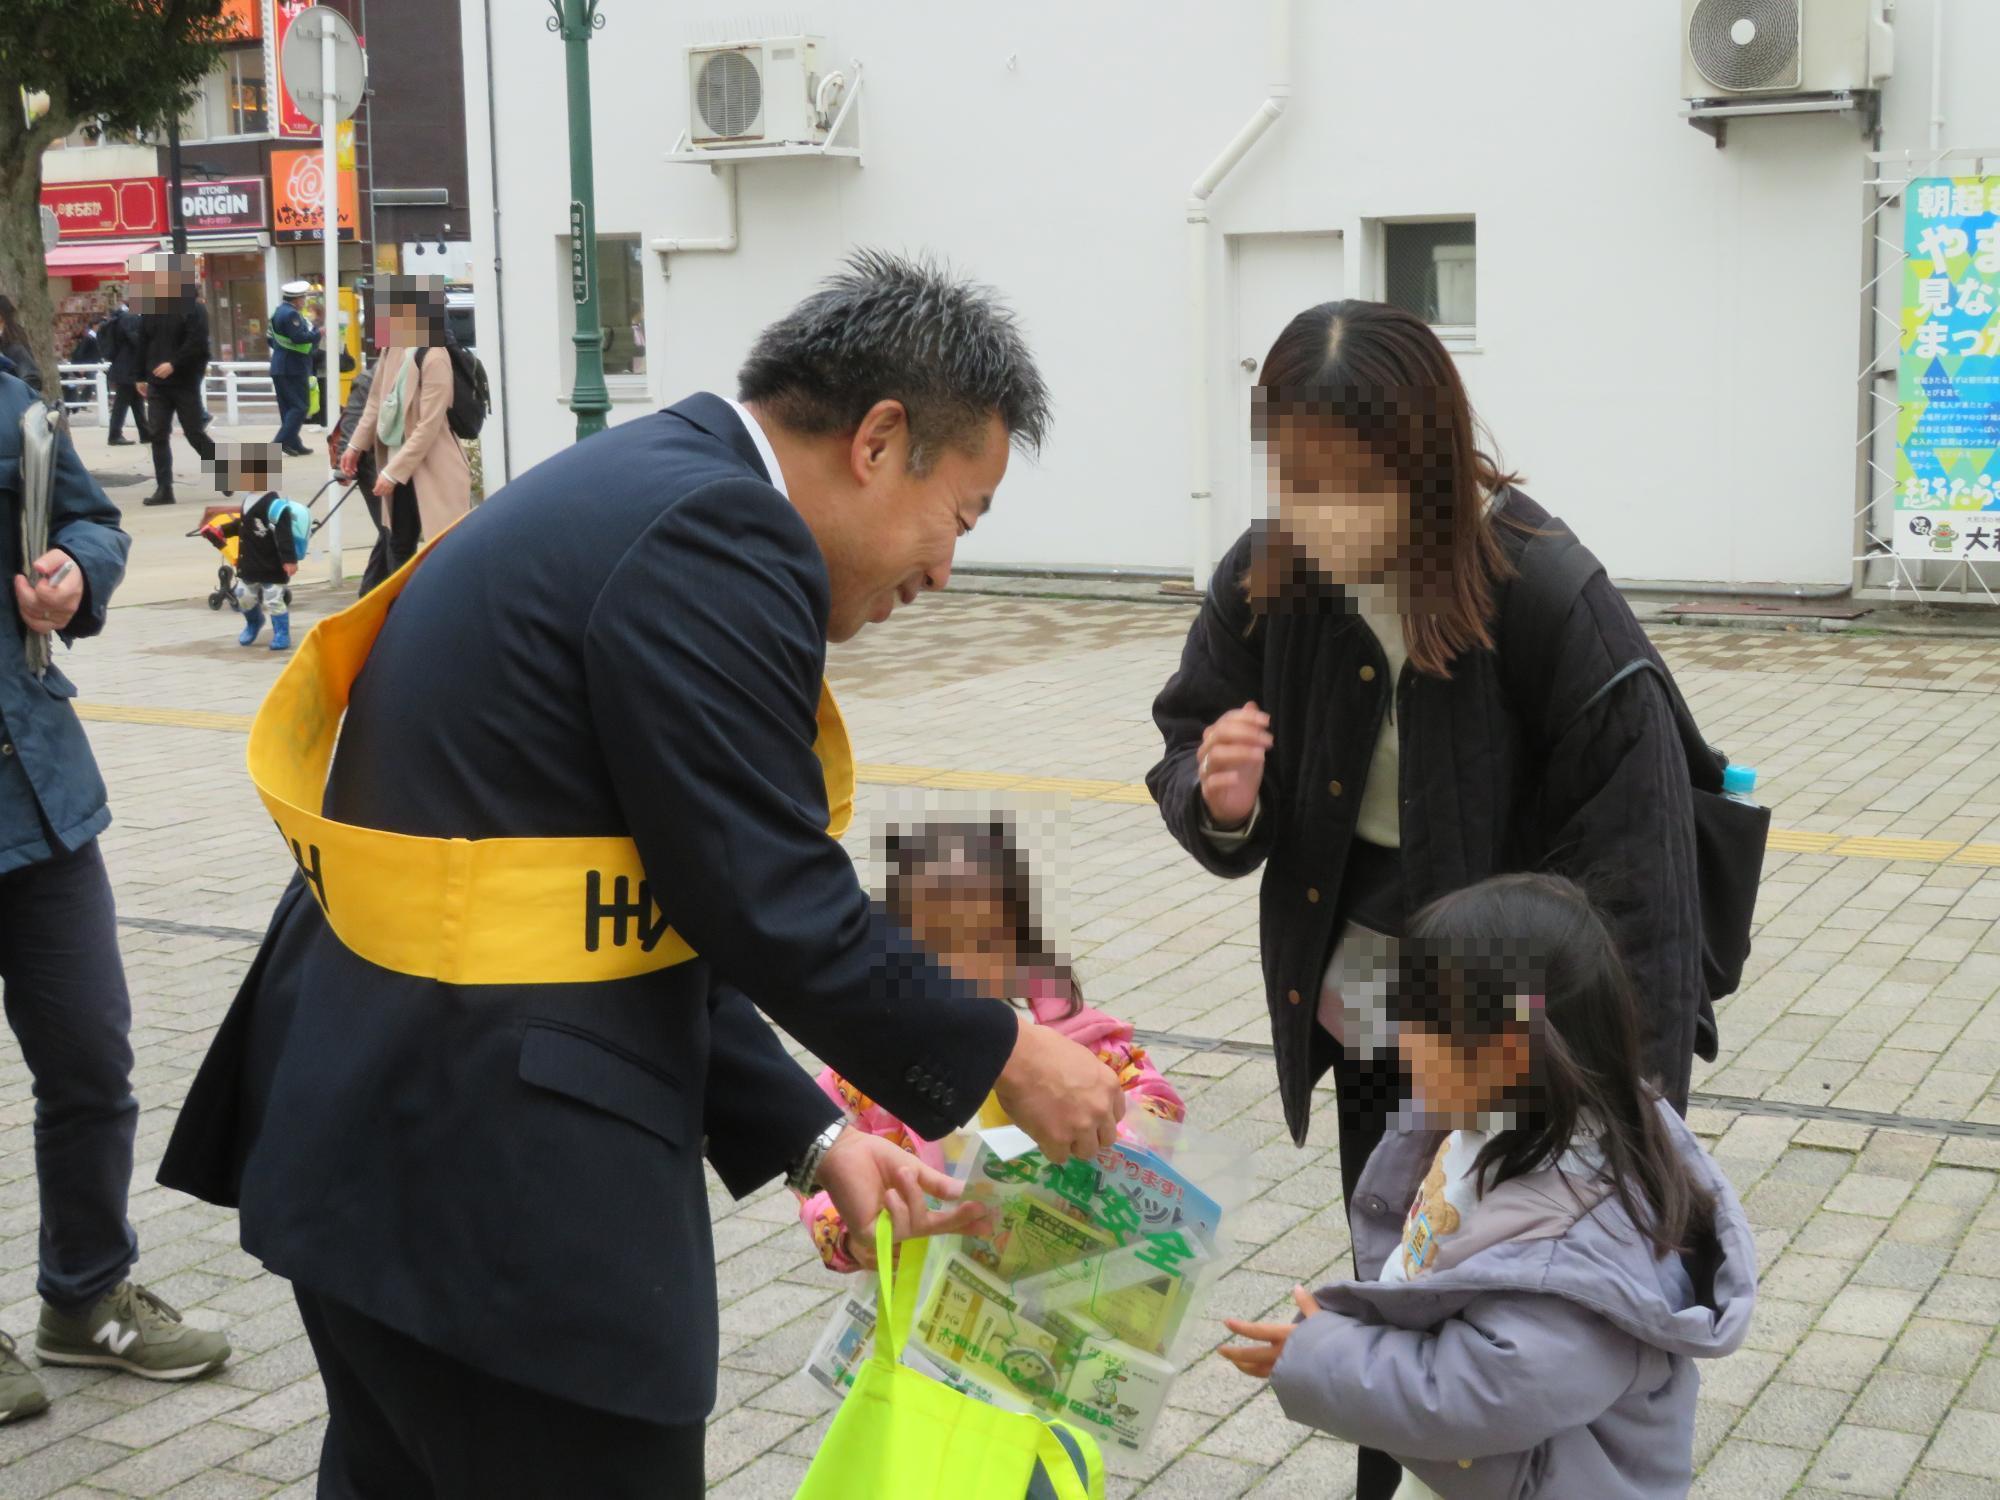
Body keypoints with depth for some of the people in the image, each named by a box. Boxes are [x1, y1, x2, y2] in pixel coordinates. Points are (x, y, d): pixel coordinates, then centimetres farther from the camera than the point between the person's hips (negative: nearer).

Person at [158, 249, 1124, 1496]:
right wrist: (1003, 1058, -3)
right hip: (495, 1179, -10)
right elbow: (774, 910, -19)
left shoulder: (630, 496, 12)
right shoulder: (716, 538, -19)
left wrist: (806, 1137, 12)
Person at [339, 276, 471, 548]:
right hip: (397, 466, 9)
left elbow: (429, 426, -22)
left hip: (435, 472, -9)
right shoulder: (391, 347, 4)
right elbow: (376, 400, 17)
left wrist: (393, 472, -19)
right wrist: (356, 446, 17)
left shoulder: (434, 356, -22)